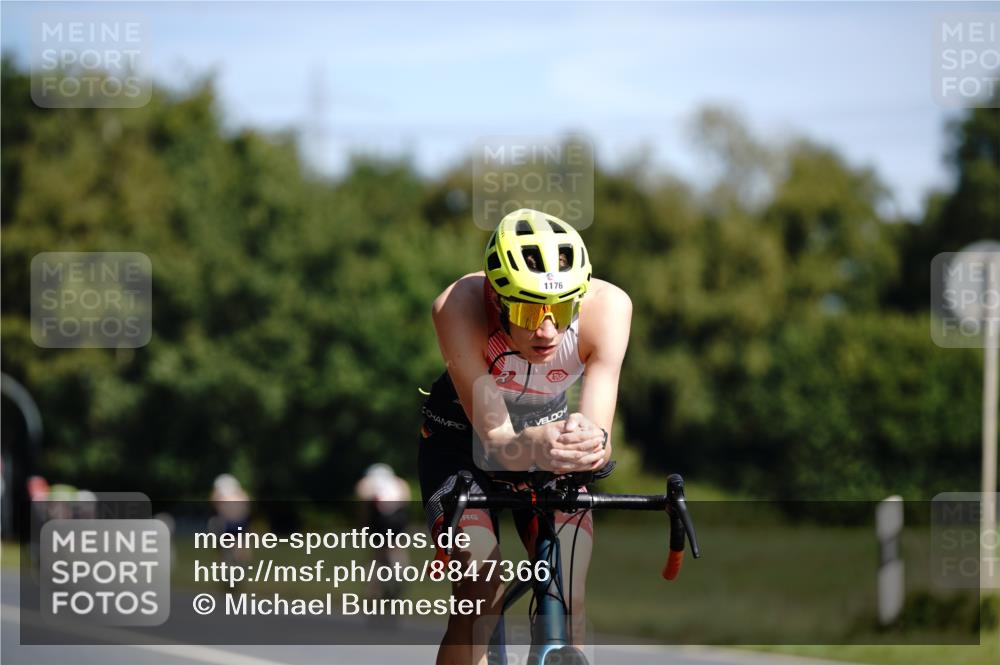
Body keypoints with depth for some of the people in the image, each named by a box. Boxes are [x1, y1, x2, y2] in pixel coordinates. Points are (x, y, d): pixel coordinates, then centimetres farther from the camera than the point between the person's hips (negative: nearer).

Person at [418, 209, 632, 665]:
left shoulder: (606, 306, -31)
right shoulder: (458, 307, -36)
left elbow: (598, 426, -36)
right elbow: (494, 438, -39)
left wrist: (592, 442, -60)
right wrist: (531, 447, -61)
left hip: (548, 430, 2)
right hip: (461, 442, -2)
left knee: (569, 607, -15)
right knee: (479, 598, -23)